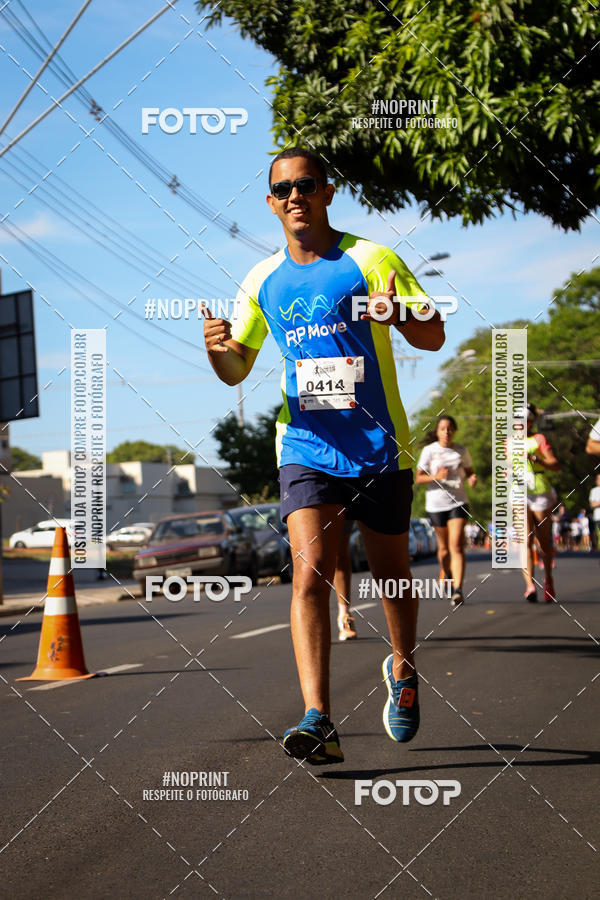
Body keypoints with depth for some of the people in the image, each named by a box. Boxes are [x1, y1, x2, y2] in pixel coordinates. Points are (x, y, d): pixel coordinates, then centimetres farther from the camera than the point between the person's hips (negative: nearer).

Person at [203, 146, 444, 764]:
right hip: (306, 451, 2)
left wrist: (399, 314, -26)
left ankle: (403, 672, 40)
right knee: (309, 574, -15)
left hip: (380, 449, -1)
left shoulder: (371, 260, -2)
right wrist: (217, 348, -10)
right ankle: (317, 721, -22)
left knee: (391, 574, 11)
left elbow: (434, 337, -4)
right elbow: (236, 370, 14)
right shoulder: (262, 282, 8)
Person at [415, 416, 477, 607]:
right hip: (436, 503, 0)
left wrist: (472, 479, -6)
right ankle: (447, 576, 40)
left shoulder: (461, 451, 4)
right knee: (444, 547, 11)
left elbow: (469, 471, 17)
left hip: (458, 502, 0)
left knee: (456, 546, -14)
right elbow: (419, 478, -2)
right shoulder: (429, 451, -2)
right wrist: (436, 476, -21)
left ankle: (458, 590, -21)